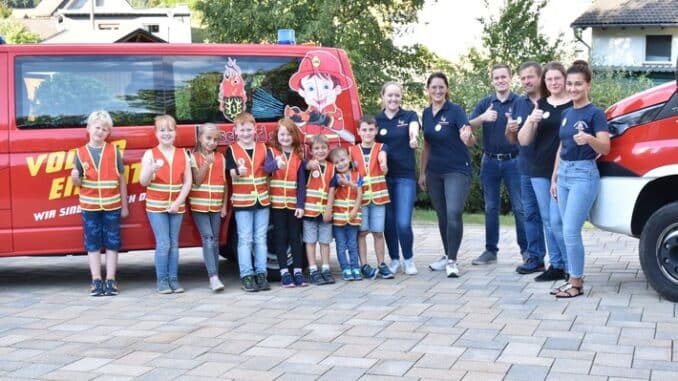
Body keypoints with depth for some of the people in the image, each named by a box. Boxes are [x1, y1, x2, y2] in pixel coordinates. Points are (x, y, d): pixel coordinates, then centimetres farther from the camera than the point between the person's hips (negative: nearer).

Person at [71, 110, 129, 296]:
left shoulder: (113, 150, 1)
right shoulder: (81, 153, 2)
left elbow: (121, 179, 4)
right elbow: (78, 182, 5)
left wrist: (124, 205, 3)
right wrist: (75, 177, -20)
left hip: (112, 205, 0)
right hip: (90, 205, 1)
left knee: (112, 242, 3)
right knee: (93, 243, 4)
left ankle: (110, 280, 9)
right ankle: (96, 281, 9)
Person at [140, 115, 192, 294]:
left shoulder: (183, 154, 5)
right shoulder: (150, 154, -2)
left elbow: (188, 181, 3)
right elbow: (143, 182, -8)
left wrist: (178, 202, -7)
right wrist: (151, 170, -29)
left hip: (177, 206, 2)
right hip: (156, 206, -2)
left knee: (174, 243, 5)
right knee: (163, 243, -7)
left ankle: (173, 279, 10)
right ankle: (162, 280, 1)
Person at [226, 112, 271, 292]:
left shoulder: (263, 148, 8)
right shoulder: (232, 150, 0)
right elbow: (232, 174, -10)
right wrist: (239, 171, -32)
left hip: (262, 199, 3)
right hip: (242, 200, -3)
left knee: (261, 238, 8)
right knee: (245, 239, -1)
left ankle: (261, 274, 14)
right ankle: (246, 276, 3)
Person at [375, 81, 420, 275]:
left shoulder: (409, 116, 2)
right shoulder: (376, 119, 7)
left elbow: (413, 129, -20)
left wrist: (413, 138, -43)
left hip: (405, 176, -2)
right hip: (383, 176, 2)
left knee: (403, 223, -10)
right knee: (388, 222, 5)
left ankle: (409, 260, 11)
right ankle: (394, 259, 24)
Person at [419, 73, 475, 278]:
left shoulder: (455, 110, -11)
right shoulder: (426, 113, 6)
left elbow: (469, 139, -23)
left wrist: (468, 137, -47)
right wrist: (422, 172, 13)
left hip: (457, 170, -6)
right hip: (434, 172, 6)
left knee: (454, 213, -16)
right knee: (442, 215, 12)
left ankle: (452, 260, -8)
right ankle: (448, 256, 26)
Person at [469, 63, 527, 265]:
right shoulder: (484, 103, 8)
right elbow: (469, 126, -4)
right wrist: (483, 117, -25)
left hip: (513, 160, -3)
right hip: (490, 161, 3)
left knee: (520, 208, -3)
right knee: (491, 208, 8)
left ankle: (526, 249, 3)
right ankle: (491, 250, 15)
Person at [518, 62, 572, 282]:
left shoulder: (574, 105, -3)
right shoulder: (540, 106, 11)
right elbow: (523, 141, 8)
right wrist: (530, 121, -12)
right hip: (540, 172, 6)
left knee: (557, 221, -10)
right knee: (547, 221, 10)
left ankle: (571, 267, 3)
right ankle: (556, 266, 19)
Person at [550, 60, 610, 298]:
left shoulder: (595, 113, -8)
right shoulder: (566, 114, 14)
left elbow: (605, 148, -14)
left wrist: (589, 139, -34)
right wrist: (554, 178, 17)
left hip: (584, 174, -7)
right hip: (564, 173, 7)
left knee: (570, 231, -12)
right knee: (569, 231, 8)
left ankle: (577, 283, -4)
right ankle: (573, 278, 15)